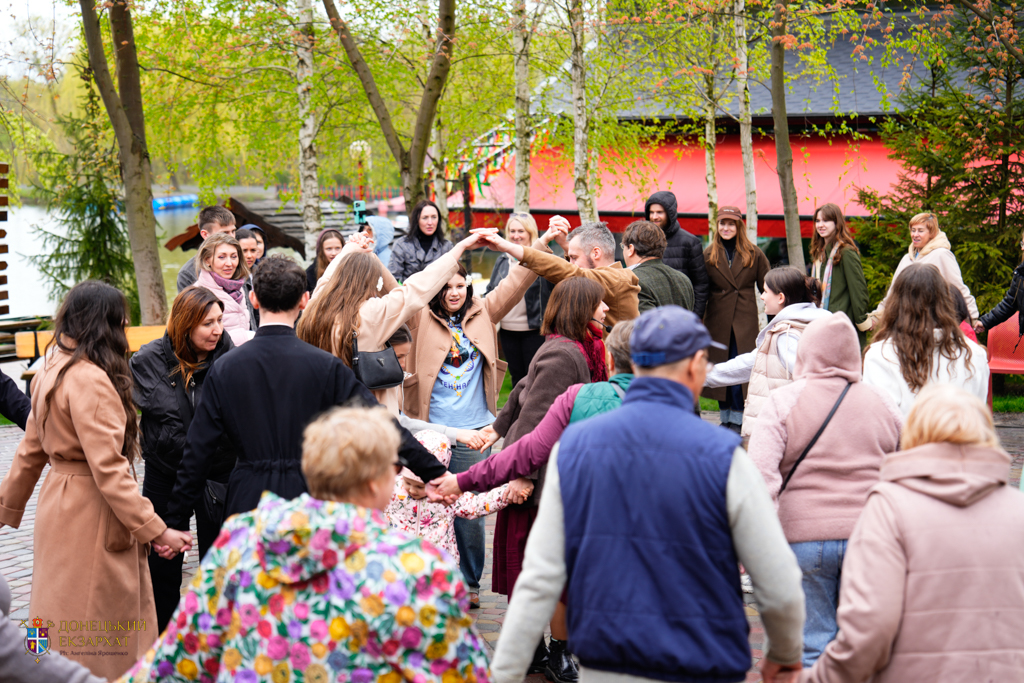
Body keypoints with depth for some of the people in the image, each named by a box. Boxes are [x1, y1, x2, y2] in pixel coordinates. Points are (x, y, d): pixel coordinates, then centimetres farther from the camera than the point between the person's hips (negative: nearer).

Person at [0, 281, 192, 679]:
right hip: (91, 515, -9)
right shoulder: (90, 380, -20)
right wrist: (155, 530, -22)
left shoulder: (51, 369, 8)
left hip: (58, 502, 10)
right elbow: (107, 468, -24)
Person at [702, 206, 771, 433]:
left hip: (745, 320, -2)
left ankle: (738, 419, -1)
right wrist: (699, 318, 0)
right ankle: (725, 418, 15)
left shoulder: (753, 254, 5)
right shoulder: (709, 254, 7)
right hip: (717, 320, 2)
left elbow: (767, 287, 7)